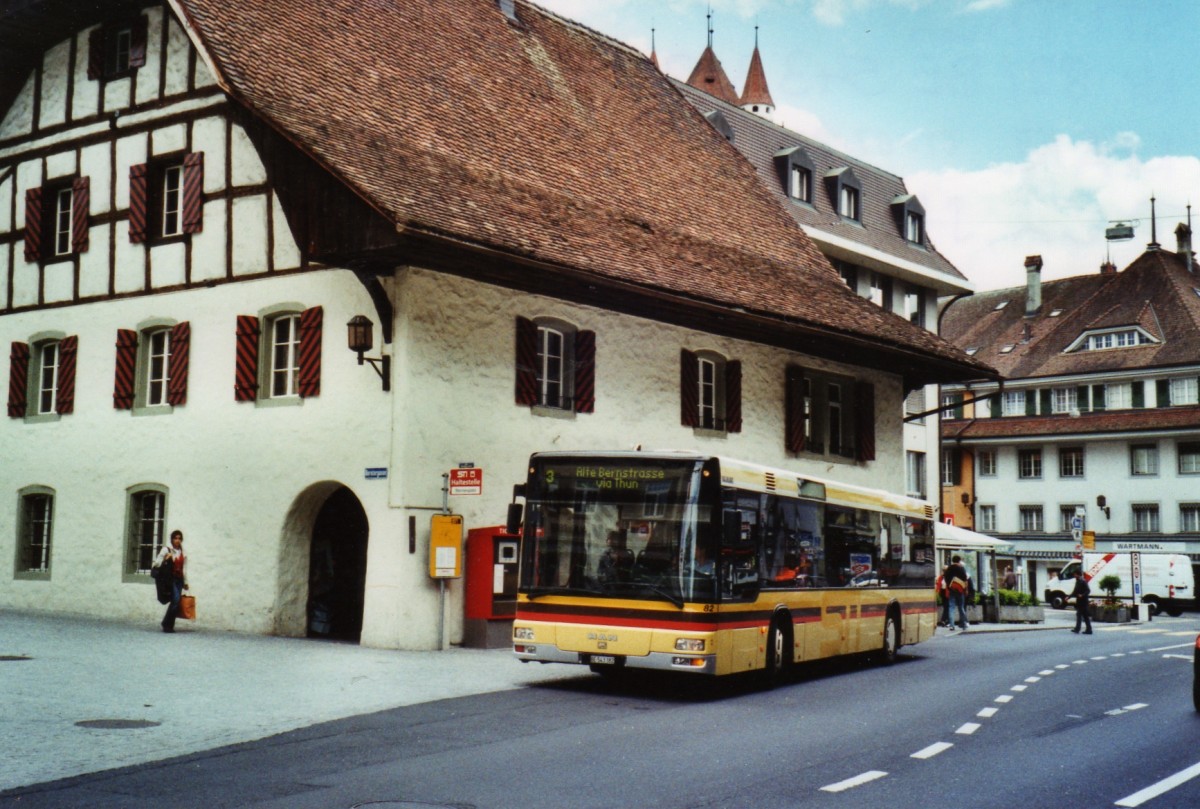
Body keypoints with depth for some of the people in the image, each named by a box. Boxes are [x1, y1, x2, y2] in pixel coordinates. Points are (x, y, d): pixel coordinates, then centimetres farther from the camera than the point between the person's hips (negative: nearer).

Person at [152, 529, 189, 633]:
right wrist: (165, 559, -23)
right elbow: (156, 563, -5)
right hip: (170, 579, -5)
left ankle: (169, 625, 9)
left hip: (179, 580, 5)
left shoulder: (183, 553, 12)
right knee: (176, 600, -17)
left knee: (176, 603, 1)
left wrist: (185, 582, 18)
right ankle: (167, 624, -6)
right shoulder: (166, 550, -2)